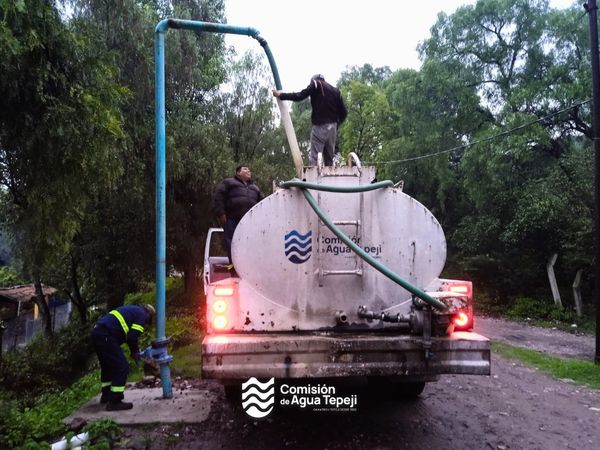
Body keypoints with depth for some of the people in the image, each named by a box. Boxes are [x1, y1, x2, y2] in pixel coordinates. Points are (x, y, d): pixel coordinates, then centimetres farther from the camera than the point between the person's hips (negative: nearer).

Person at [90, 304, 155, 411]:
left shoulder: (133, 310, 26)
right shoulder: (142, 315, 0)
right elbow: (132, 337, -10)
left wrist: (135, 349, 25)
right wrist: (135, 352, 7)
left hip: (97, 332, 10)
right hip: (105, 336, -10)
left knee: (107, 366, 26)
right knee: (122, 367, -3)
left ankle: (106, 395, 39)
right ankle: (114, 402, 0)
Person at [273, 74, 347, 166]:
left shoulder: (315, 84, 6)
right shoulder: (335, 90, 20)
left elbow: (300, 96, -5)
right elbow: (343, 112, 15)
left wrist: (281, 95, 3)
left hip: (319, 126, -5)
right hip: (332, 127, 5)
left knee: (314, 157, -10)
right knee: (329, 158, 8)